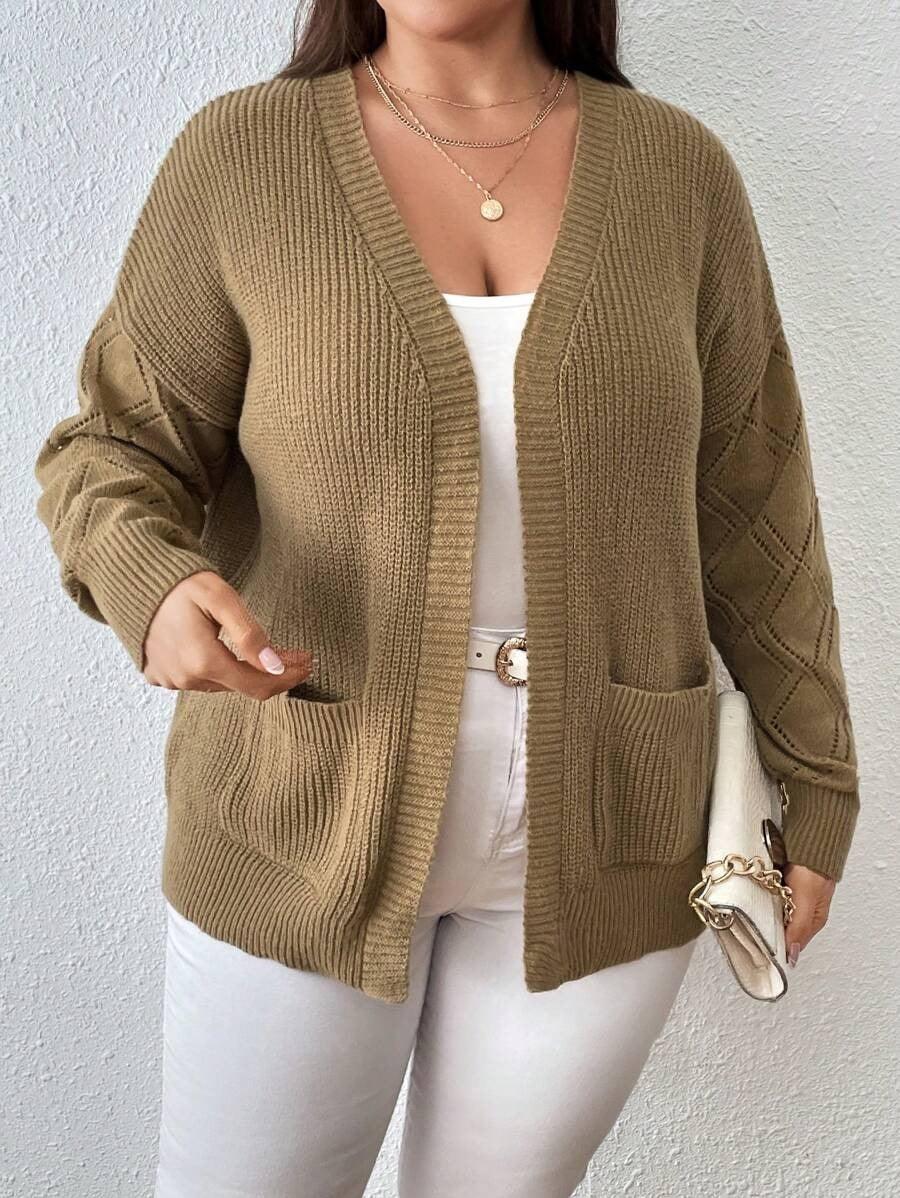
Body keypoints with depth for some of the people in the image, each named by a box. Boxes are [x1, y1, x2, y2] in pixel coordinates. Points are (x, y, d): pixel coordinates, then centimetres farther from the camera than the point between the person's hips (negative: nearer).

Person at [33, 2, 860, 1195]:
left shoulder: (676, 169, -1)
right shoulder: (242, 156, -6)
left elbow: (748, 502, 3)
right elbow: (120, 456, -5)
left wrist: (816, 783, 6)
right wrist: (155, 588, -28)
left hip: (595, 830, 2)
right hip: (313, 818, -1)